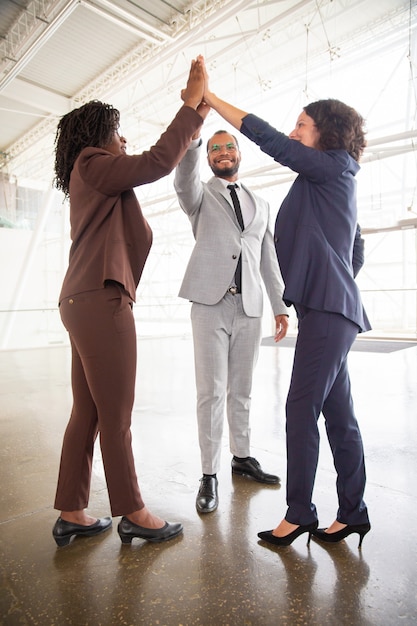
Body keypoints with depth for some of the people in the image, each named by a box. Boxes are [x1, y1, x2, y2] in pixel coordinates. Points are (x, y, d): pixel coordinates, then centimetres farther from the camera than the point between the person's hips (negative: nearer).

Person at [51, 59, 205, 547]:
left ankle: (71, 515, 21)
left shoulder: (92, 177, 28)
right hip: (101, 301, -10)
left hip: (85, 302, 10)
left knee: (87, 412, 10)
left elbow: (150, 165, 28)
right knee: (115, 416, -2)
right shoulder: (92, 164, -2)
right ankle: (132, 514, 13)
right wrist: (192, 102, -5)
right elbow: (157, 163, -13)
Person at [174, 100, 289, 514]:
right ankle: (209, 475, 8)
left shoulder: (260, 204, 20)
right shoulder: (200, 195, 11)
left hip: (250, 307, 3)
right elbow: (184, 170, -14)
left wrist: (280, 305, 11)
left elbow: (269, 259, 17)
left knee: (241, 390, 11)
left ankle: (242, 457, 26)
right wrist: (195, 118, -28)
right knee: (211, 392, -2)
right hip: (211, 304, -3)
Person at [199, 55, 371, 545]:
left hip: (328, 308, -10)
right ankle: (352, 514, 19)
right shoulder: (323, 181, 23)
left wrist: (211, 98, 0)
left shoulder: (335, 167, -1)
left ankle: (299, 513, 6)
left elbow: (269, 141, -7)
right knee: (337, 412, 9)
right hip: (325, 306, 10)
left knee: (302, 408, -8)